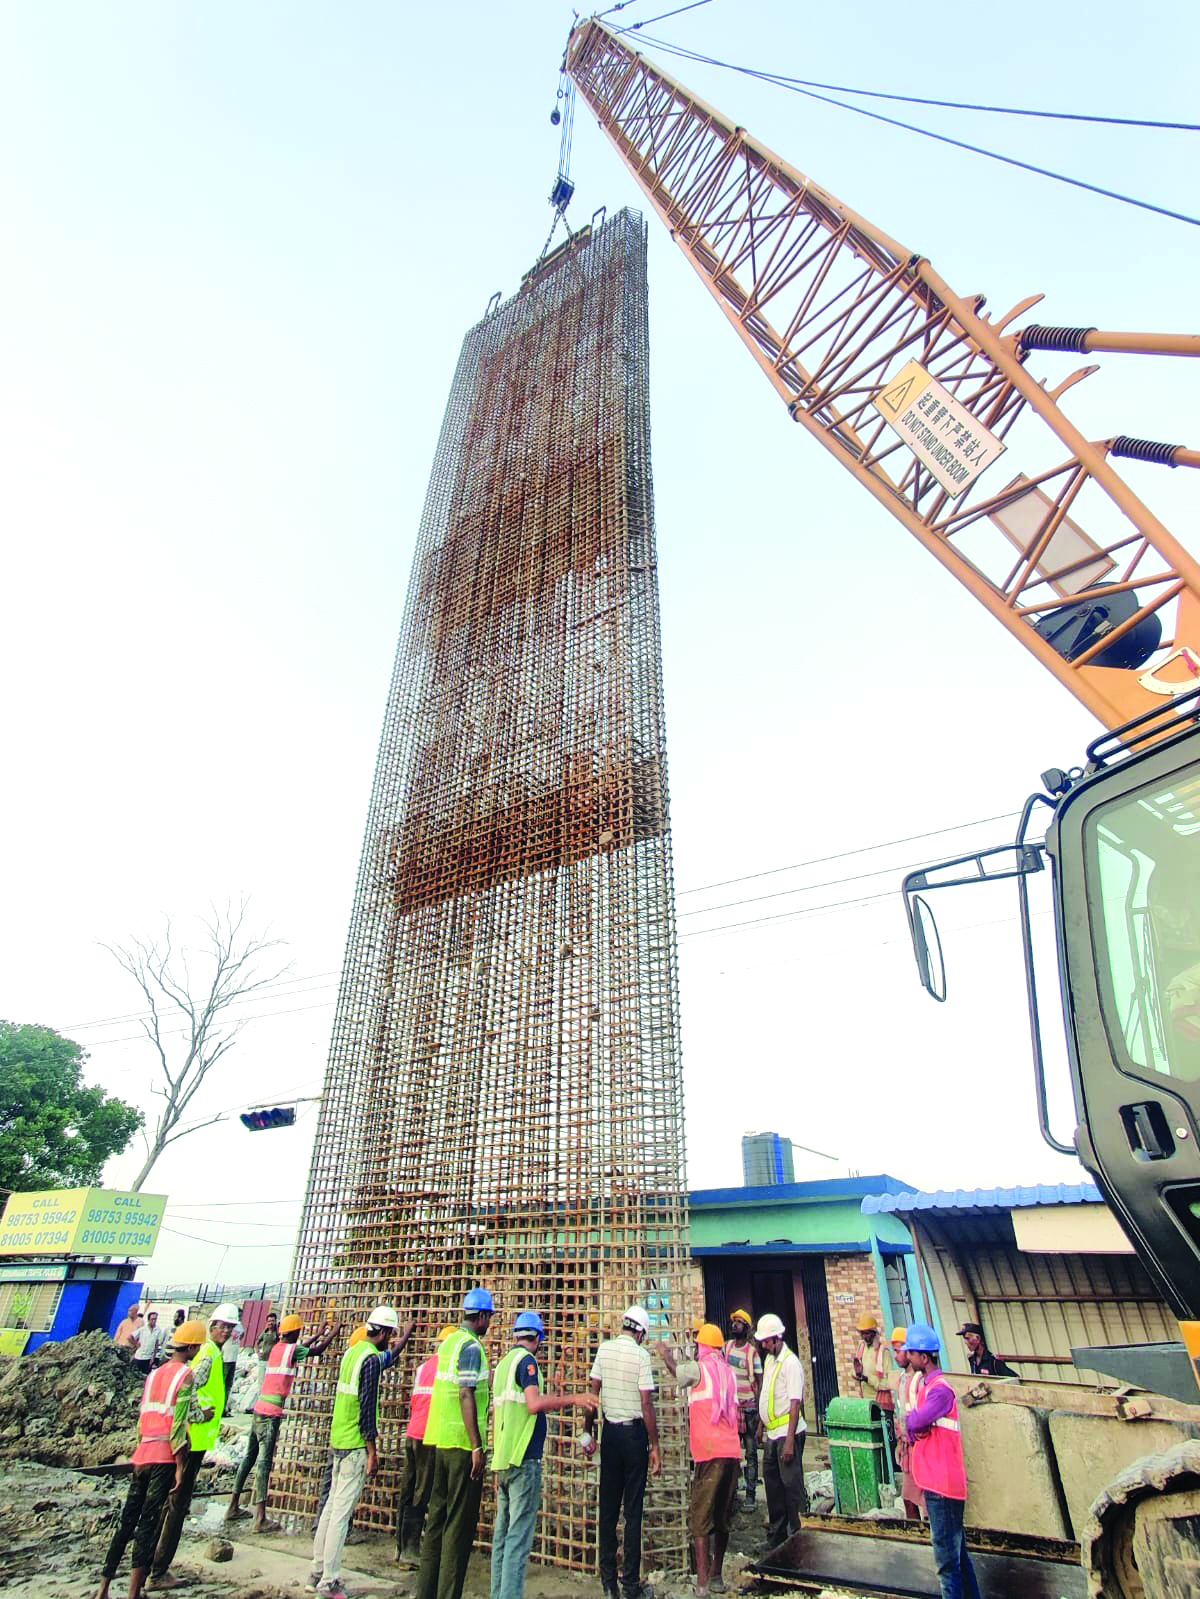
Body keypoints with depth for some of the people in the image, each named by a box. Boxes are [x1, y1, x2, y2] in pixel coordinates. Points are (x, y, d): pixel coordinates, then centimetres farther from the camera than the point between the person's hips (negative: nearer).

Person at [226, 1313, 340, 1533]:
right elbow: (317, 1351, -1)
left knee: (250, 1457, 17)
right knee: (265, 1462, -9)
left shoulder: (278, 1348, 14)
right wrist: (333, 1334, 13)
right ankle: (260, 1519, -9)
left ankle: (233, 1507, 26)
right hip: (272, 1412, -8)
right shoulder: (291, 1350, -9)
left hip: (259, 1409, 8)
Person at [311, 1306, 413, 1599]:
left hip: (338, 1441, 9)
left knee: (332, 1507, 17)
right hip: (356, 1446, -9)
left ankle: (318, 1571, 26)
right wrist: (373, 1453, -12)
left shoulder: (352, 1351, 9)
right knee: (342, 1514, -2)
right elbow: (367, 1409, -19)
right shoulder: (371, 1359, -19)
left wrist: (407, 1334, 39)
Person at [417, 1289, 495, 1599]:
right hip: (463, 1444, -9)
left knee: (437, 1516, 16)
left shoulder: (448, 1342, 10)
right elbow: (466, 1395, -22)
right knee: (460, 1524, 1)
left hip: (440, 1441, 9)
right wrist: (477, 1447, -19)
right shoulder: (471, 1346, -16)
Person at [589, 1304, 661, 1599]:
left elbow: (593, 1392, 3)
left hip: (610, 1431, 4)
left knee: (608, 1508, 12)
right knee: (633, 1509, 5)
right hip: (634, 1433, -4)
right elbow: (646, 1404, -14)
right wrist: (655, 1447, -6)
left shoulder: (604, 1349, -1)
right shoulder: (641, 1355, -14)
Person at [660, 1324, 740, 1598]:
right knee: (723, 1517, 16)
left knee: (700, 1517, 0)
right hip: (733, 1451, 6)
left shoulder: (699, 1368, -7)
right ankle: (717, 1575, 26)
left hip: (710, 1453, -6)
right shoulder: (729, 1372, 11)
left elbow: (676, 1371, 10)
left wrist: (666, 1355, 30)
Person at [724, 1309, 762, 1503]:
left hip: (749, 1406, -4)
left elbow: (759, 1381, -7)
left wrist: (759, 1409, -11)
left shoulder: (752, 1351, -7)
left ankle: (750, 1493, 9)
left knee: (751, 1453, 1)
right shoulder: (726, 1347, 5)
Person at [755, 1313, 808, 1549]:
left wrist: (789, 1441, -22)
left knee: (792, 1485, -1)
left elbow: (795, 1404, -20)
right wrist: (761, 1425, 19)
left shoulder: (790, 1363, -18)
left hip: (787, 1433, -9)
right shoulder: (769, 1359, 8)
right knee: (772, 1483, 16)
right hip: (771, 1434, 9)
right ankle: (776, 1535, 30)